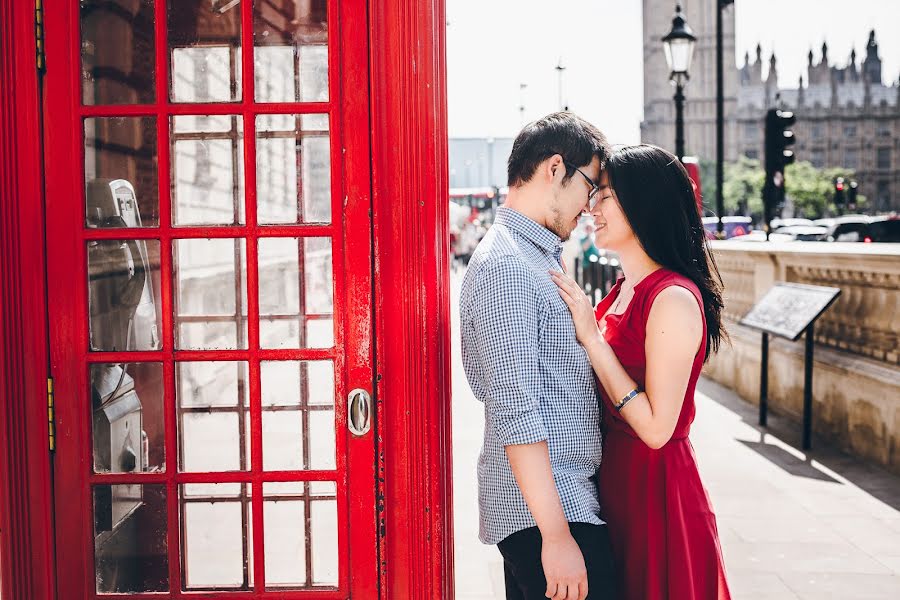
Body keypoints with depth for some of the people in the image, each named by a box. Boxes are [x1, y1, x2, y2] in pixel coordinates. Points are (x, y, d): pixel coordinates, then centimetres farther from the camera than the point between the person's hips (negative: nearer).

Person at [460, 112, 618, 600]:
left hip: (565, 499, 10)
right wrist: (556, 533, -23)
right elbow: (515, 412, -22)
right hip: (543, 510, -10)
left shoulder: (536, 258, 16)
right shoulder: (506, 267, -16)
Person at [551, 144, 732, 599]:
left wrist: (590, 336, -22)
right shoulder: (624, 290, 7)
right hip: (613, 478, 8)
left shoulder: (674, 299, -20)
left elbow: (657, 428, -23)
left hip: (655, 489, -8)